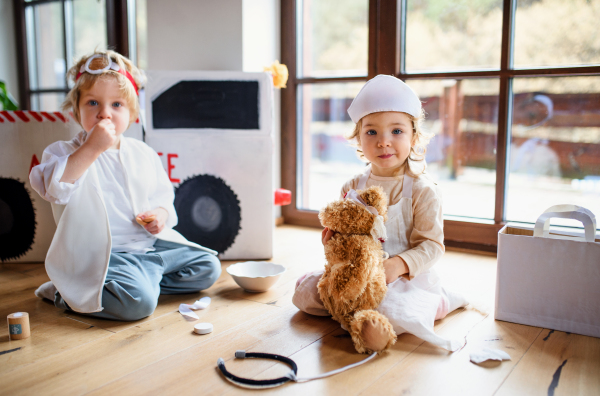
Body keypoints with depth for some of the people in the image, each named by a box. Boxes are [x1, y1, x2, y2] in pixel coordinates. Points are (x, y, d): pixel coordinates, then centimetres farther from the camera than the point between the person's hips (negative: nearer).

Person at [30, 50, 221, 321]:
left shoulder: (143, 154, 10)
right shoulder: (64, 152, -5)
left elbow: (162, 193, 20)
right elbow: (54, 188, -26)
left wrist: (161, 213, -4)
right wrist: (91, 148, -30)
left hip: (150, 244, 7)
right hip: (101, 254, -6)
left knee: (208, 267, 3)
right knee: (139, 301, -28)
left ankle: (144, 279, 7)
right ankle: (64, 294, -4)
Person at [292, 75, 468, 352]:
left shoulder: (422, 190, -10)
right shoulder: (353, 188, 4)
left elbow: (432, 245, -11)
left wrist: (399, 264, -28)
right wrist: (333, 237, -13)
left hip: (407, 278, -6)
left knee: (393, 312, -36)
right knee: (304, 291, -2)